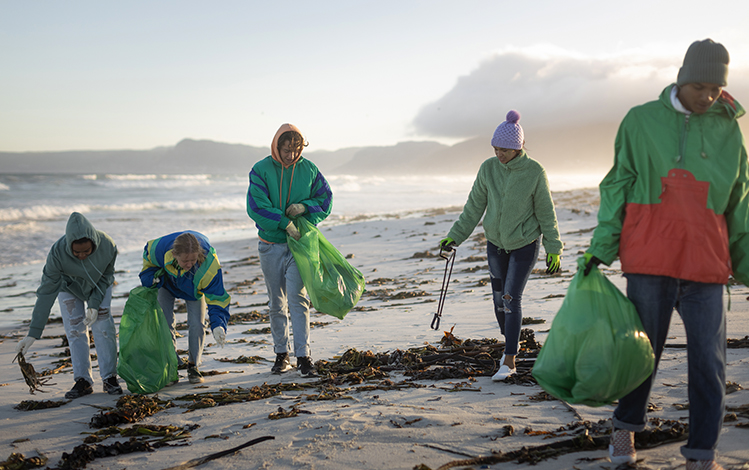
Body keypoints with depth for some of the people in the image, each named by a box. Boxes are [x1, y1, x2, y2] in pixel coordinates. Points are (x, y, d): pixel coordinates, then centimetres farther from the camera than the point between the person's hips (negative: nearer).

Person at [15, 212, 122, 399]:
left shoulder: (107, 246, -36)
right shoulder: (57, 253, -39)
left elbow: (107, 275, -15)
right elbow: (46, 292, -34)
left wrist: (95, 304, -25)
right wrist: (33, 333, -35)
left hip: (98, 285, 0)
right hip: (69, 286, 0)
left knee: (103, 326, -10)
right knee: (75, 329, -8)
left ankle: (110, 378, -2)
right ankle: (83, 381, 0)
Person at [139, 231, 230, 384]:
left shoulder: (209, 265, -44)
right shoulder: (161, 248, -41)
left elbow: (217, 298, -35)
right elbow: (148, 253, -12)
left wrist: (218, 325, -48)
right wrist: (148, 279, -14)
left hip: (194, 288, -1)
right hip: (167, 282, 1)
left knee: (196, 324, -9)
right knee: (165, 323, -5)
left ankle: (193, 366, 10)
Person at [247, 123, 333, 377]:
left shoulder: (309, 169, 1)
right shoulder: (261, 170, -5)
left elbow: (325, 200, 6)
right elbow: (256, 207, -14)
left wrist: (304, 207, -13)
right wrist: (284, 223, -23)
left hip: (299, 242, 0)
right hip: (271, 244, 1)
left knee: (297, 298, -11)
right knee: (276, 303, 9)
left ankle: (303, 355, -8)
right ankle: (281, 354, 21)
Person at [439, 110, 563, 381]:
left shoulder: (535, 172, -17)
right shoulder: (488, 168, -9)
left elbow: (546, 212, -8)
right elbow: (474, 207, 1)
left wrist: (554, 250, -5)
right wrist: (454, 237, -1)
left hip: (525, 245, -4)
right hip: (496, 243, 4)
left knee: (511, 299, -10)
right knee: (499, 297, 9)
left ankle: (509, 362, -3)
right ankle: (511, 343, 33)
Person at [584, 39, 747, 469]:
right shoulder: (642, 120, 3)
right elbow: (618, 187, 5)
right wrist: (602, 247, 0)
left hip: (706, 264, 2)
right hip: (650, 260, -1)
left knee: (708, 361, 0)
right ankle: (627, 426, 31)